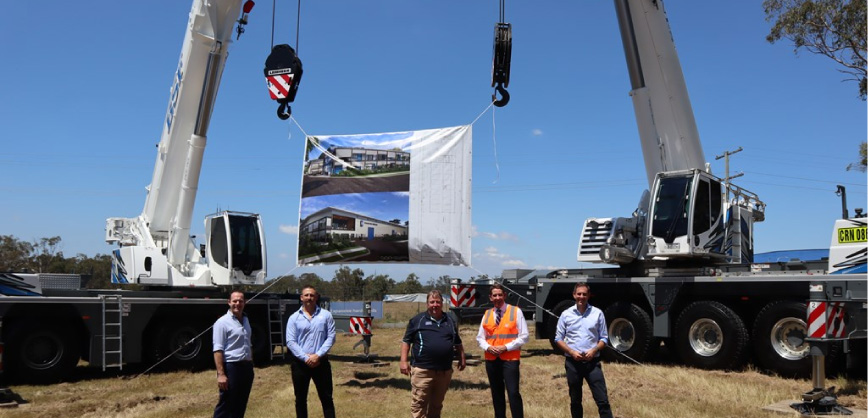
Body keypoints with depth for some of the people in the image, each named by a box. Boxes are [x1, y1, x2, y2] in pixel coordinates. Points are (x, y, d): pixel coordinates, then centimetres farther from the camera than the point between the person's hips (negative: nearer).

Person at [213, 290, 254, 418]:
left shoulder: (245, 320, 13)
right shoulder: (222, 322, -11)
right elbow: (218, 350, -17)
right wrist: (221, 374, -23)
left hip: (246, 367, 8)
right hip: (231, 367, -7)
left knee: (241, 405, 13)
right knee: (225, 406, -3)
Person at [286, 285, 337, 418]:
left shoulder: (326, 315, 1)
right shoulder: (294, 318, 1)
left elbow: (331, 337, -3)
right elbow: (290, 342, -5)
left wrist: (318, 355, -14)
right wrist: (306, 358, -15)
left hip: (321, 362, 0)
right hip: (300, 363, 1)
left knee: (326, 397, 6)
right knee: (300, 399, 10)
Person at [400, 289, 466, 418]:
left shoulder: (450, 321, 13)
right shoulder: (418, 320, 1)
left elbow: (458, 343, 23)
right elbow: (406, 341, 1)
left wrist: (461, 359, 16)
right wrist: (404, 361, -7)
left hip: (445, 371, 4)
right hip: (422, 370, -4)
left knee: (437, 404, 14)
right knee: (419, 403, -6)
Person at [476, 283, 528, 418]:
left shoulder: (516, 311, -3)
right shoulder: (487, 314, 10)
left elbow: (523, 337, -6)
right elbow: (480, 338, 14)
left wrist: (506, 347, -15)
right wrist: (488, 347, -8)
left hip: (510, 359, -5)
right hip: (491, 359, 5)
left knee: (513, 393, -10)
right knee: (496, 393, 14)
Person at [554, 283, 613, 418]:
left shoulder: (597, 313, 1)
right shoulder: (566, 314, 1)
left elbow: (604, 338, 4)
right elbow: (558, 338, 4)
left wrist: (594, 350, -14)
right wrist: (572, 352, -12)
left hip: (592, 362, -1)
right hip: (572, 362, 1)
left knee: (602, 400, -5)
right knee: (575, 400, 12)